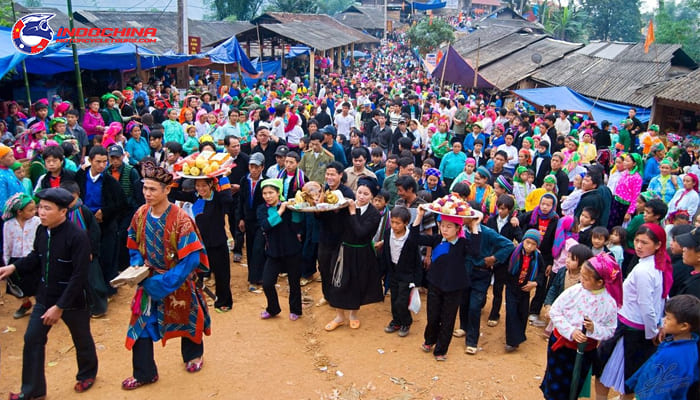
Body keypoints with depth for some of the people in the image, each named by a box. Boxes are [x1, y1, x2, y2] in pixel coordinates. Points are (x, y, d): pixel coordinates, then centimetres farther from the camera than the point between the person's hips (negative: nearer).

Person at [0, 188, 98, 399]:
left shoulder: (77, 236, -26)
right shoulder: (42, 230, -5)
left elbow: (79, 276, -25)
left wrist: (60, 306, -24)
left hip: (72, 300, -6)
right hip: (45, 296, 6)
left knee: (81, 339, 15)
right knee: (32, 339, 8)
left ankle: (87, 374, 42)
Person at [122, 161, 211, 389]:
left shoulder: (180, 219, -24)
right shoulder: (141, 214, -8)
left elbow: (191, 258, -25)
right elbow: (133, 245, 8)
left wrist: (165, 281, -27)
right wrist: (138, 265, -12)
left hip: (178, 282, -4)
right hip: (149, 280, 4)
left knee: (185, 318, 17)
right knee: (141, 323, 3)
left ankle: (193, 355, 45)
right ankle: (144, 373, 21)